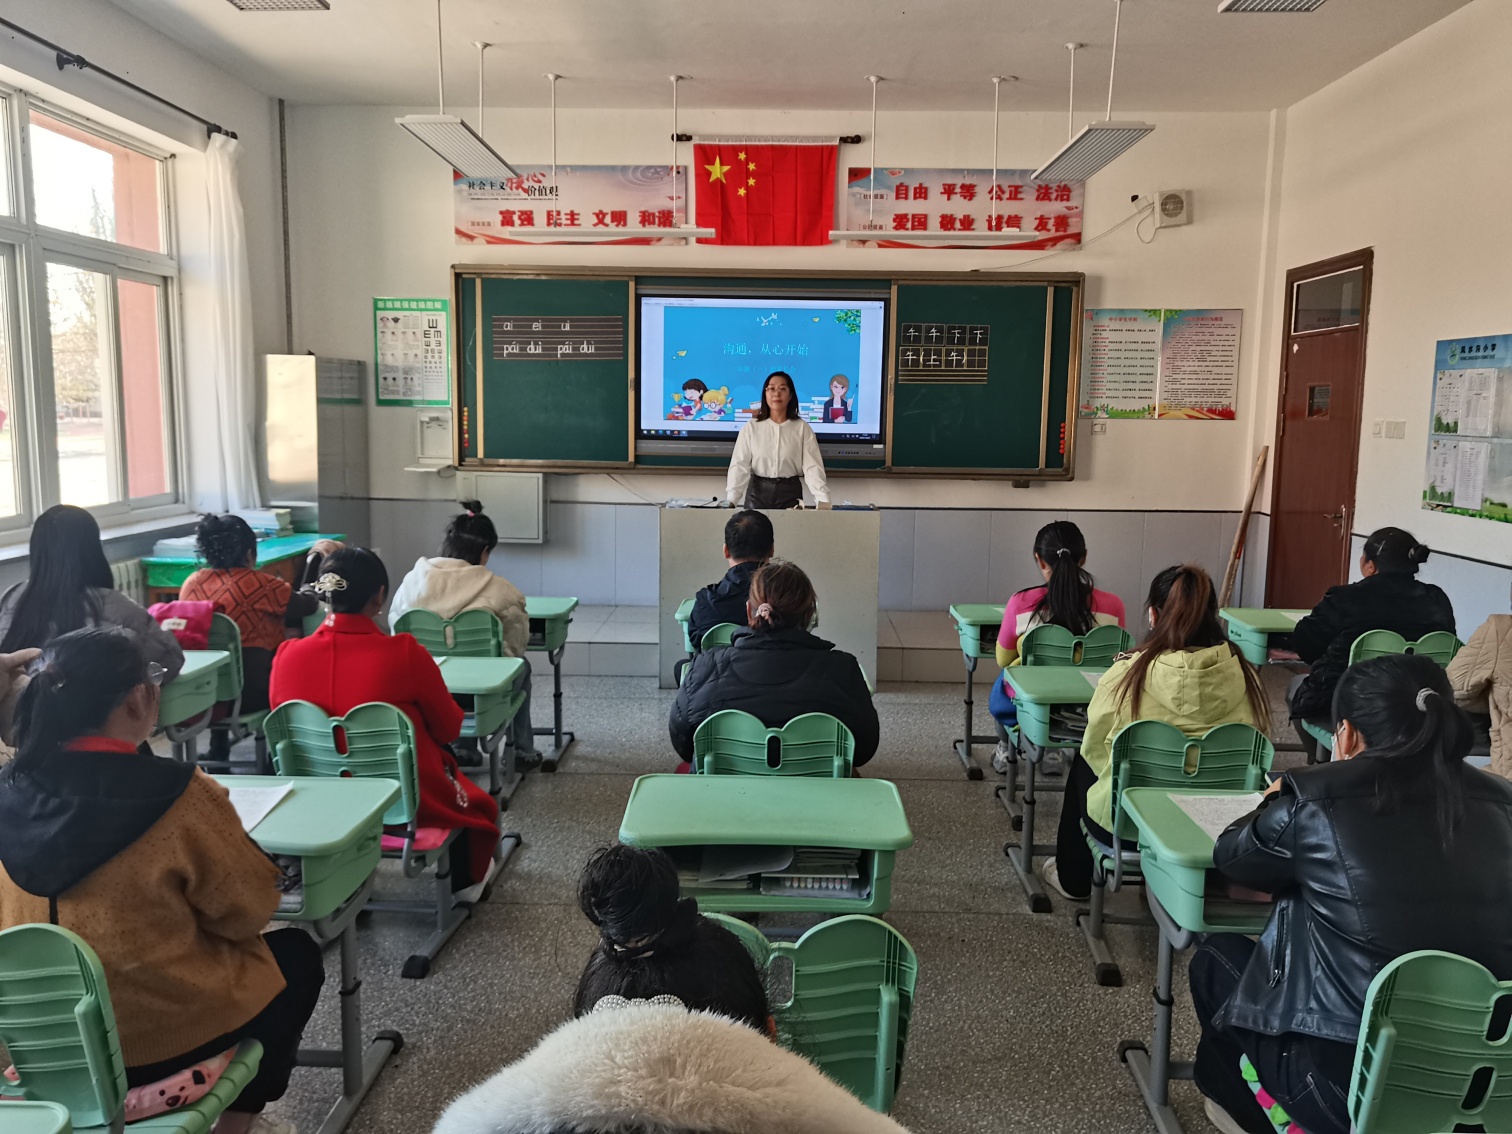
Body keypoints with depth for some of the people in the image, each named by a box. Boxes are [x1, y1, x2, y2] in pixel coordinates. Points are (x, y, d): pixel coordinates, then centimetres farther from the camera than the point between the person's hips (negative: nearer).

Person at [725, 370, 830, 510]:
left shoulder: (802, 428, 0)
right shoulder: (751, 427, 0)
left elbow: (812, 466, -7)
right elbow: (740, 465, -7)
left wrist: (823, 500, -20)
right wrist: (731, 501, -20)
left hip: (790, 493, 0)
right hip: (758, 493, 0)